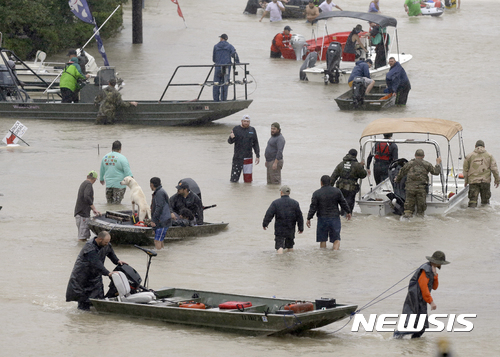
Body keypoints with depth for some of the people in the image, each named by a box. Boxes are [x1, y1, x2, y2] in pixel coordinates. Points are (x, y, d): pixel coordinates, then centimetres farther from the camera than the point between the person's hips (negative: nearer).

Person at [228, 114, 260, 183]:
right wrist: (231, 137, -27)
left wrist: (258, 156, 5)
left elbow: (255, 144, 12)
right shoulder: (236, 129, 2)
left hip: (248, 158, 2)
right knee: (234, 179, -5)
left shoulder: (252, 130, 9)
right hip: (238, 158, -2)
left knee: (248, 180, 0)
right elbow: (230, 141, -3)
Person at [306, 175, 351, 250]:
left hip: (322, 219, -1)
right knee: (336, 238, 5)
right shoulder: (337, 191, -1)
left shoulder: (317, 193, -5)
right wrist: (348, 212, 20)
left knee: (323, 239, 8)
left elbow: (313, 207, -7)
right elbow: (343, 203, 5)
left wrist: (309, 219, -1)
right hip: (335, 218, 1)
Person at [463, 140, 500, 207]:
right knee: (485, 200, 10)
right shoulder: (489, 156, 5)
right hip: (485, 181, 0)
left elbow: (465, 169, 7)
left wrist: (466, 180, 17)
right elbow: (494, 168, 1)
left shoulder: (469, 156, 5)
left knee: (473, 199, -1)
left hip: (473, 181, 0)